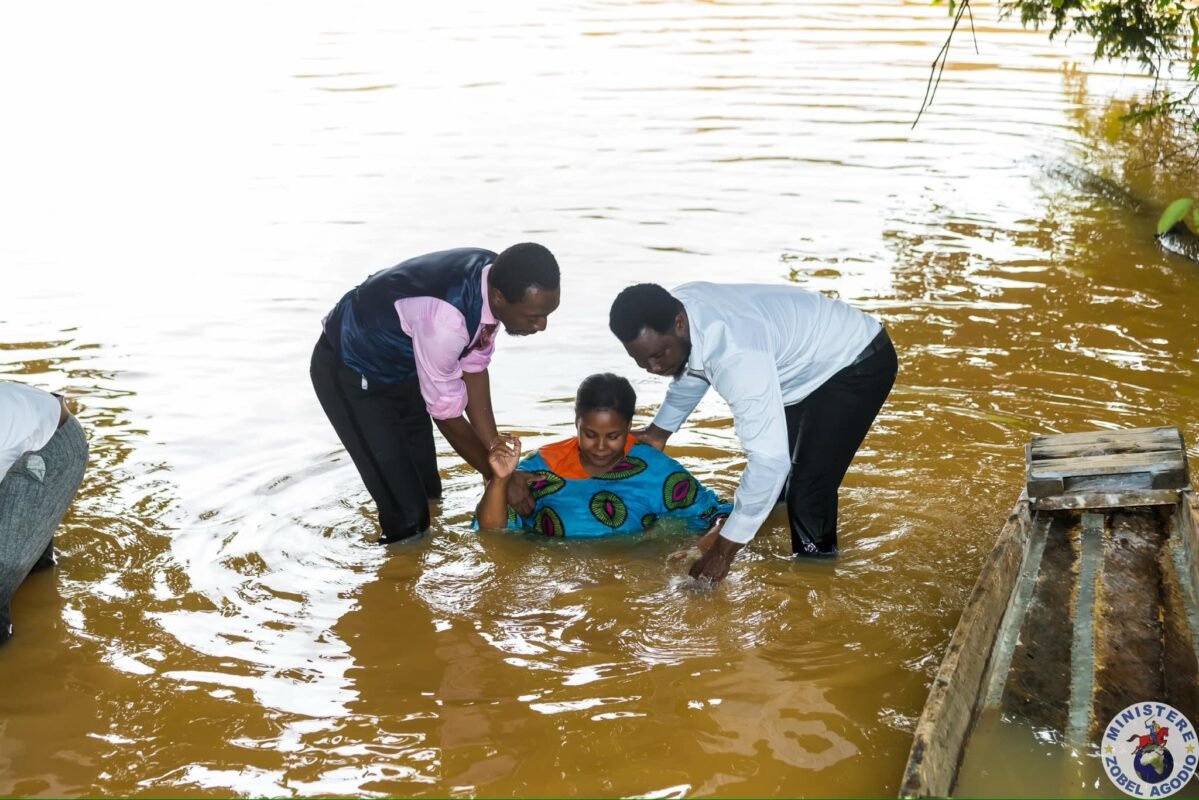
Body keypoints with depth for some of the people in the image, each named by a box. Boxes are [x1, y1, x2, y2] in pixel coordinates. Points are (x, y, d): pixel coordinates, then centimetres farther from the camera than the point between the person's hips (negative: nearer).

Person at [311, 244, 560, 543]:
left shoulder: (497, 279, -18)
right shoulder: (443, 317, -41)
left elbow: (474, 367, -5)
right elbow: (447, 414, -28)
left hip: (402, 362, 7)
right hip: (351, 372, -7)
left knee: (427, 490, 16)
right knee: (405, 517, -6)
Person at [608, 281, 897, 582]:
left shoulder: (735, 355, -43)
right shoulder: (673, 309, -17)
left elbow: (770, 458, -44)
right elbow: (691, 371, 8)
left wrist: (723, 551, -39)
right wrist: (658, 431, 13)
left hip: (859, 361, -9)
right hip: (810, 356, 9)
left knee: (809, 489, -18)